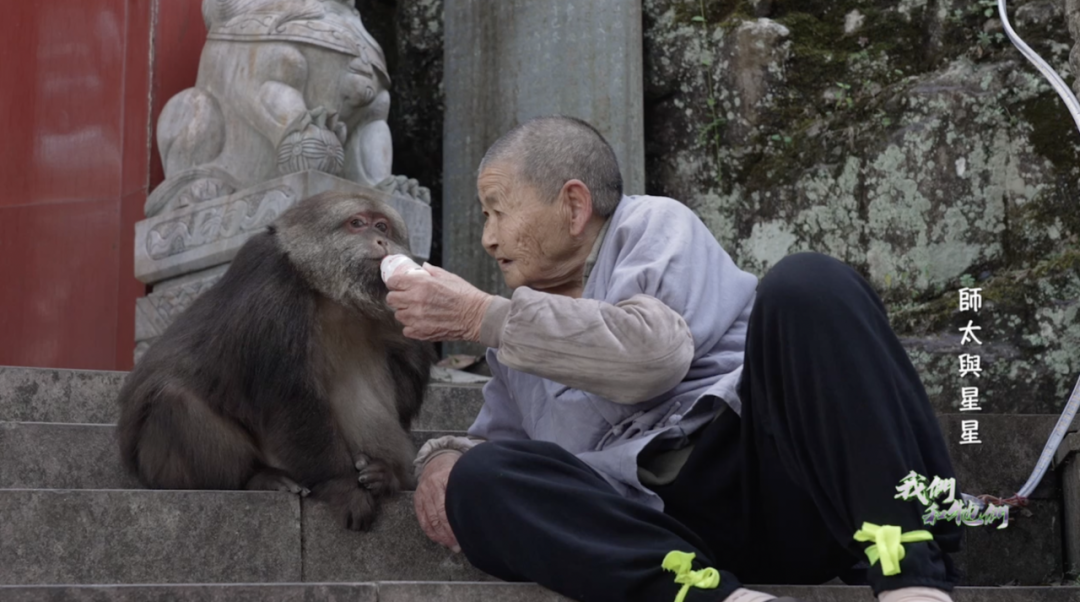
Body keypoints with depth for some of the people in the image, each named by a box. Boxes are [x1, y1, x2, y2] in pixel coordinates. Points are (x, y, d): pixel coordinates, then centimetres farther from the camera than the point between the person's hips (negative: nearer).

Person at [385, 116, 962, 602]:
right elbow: (495, 439, 30)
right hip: (666, 531, 4)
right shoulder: (526, 329, 26)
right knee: (476, 480, -19)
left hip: (771, 460, -3)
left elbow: (652, 350, -11)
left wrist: (481, 315, -7)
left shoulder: (653, 224, 9)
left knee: (806, 282, -26)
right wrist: (445, 456, 6)